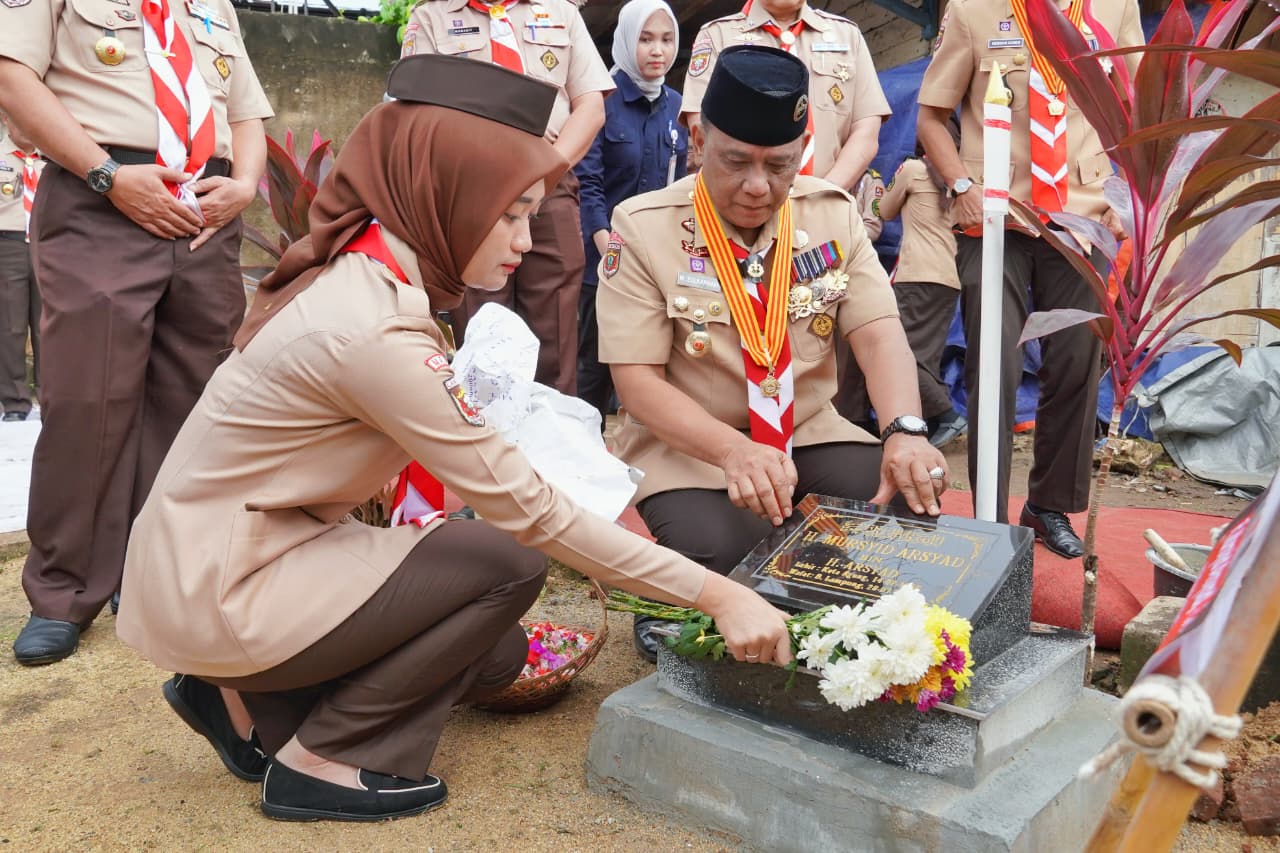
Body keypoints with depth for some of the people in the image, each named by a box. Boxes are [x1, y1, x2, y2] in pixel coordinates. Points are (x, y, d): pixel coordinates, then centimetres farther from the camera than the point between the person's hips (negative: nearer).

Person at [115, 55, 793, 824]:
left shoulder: (363, 278, 2)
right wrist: (716, 594, -22)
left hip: (222, 556, 9)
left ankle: (249, 704, 15)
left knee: (497, 654, 7)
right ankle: (321, 761, -2)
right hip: (215, 593, -9)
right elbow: (527, 510, -26)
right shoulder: (373, 327, -28)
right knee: (508, 562, -13)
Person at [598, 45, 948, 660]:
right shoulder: (643, 227, -12)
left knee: (909, 504, -20)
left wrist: (905, 431, -29)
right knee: (724, 555, -32)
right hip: (687, 445, -4)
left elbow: (879, 333, -8)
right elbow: (637, 382, -16)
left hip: (809, 434, 4)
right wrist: (735, 452, -33)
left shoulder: (834, 214, 1)